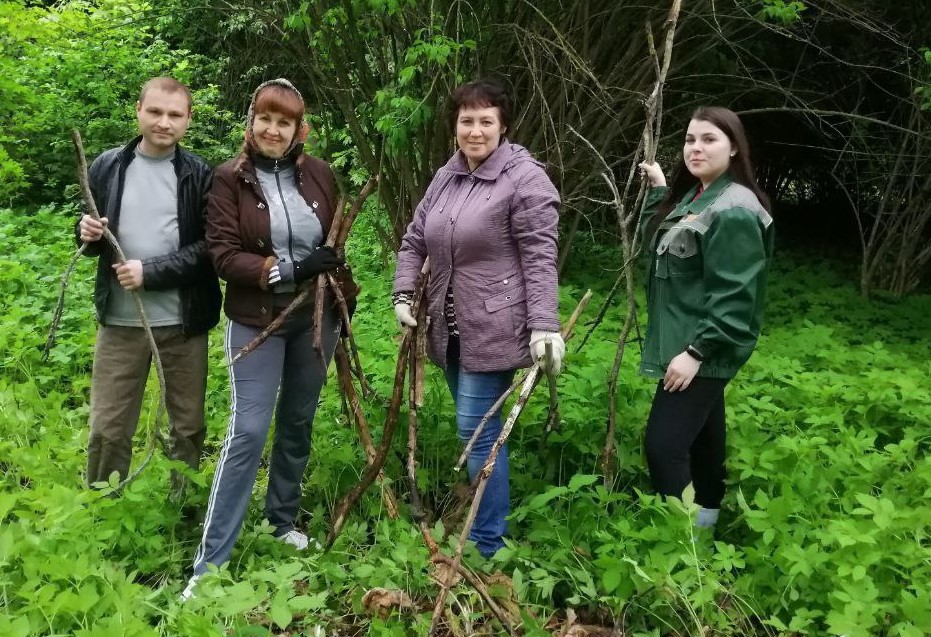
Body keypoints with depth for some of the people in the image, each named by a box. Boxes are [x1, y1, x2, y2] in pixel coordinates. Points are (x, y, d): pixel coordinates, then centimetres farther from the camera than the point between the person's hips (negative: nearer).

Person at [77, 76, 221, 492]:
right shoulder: (107, 167, 5)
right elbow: (94, 240, 16)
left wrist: (152, 272, -16)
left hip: (182, 321, -1)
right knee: (107, 429, 6)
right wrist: (88, 234, -8)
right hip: (120, 319, 2)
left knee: (189, 426, 10)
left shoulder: (200, 175, -2)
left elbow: (212, 247, -7)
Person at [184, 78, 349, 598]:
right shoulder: (231, 178, -8)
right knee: (249, 432, -6)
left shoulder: (319, 174, 1)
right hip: (257, 321, -3)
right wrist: (286, 269, -23)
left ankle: (284, 519, 35)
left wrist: (343, 303, 10)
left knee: (298, 423, 14)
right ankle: (211, 561, 4)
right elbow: (223, 254, -13)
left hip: (316, 317, 4)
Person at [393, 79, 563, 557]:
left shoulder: (524, 177, -11)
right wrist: (403, 295, 4)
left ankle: (488, 544, 7)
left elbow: (539, 257, -16)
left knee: (478, 432, -6)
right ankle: (488, 515, 34)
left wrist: (544, 326, -22)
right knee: (475, 429, 17)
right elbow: (414, 241, 16)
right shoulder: (446, 176, 11)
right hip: (449, 330, 8)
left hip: (494, 330, -8)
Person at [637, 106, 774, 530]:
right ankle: (706, 509, 40)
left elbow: (733, 294, -25)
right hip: (687, 342, 10)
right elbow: (654, 239, 24)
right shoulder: (692, 197, 10)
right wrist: (658, 189, 14)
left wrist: (697, 351, -26)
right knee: (703, 429, 23)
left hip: (705, 349, -10)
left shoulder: (734, 211, -21)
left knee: (664, 444, -15)